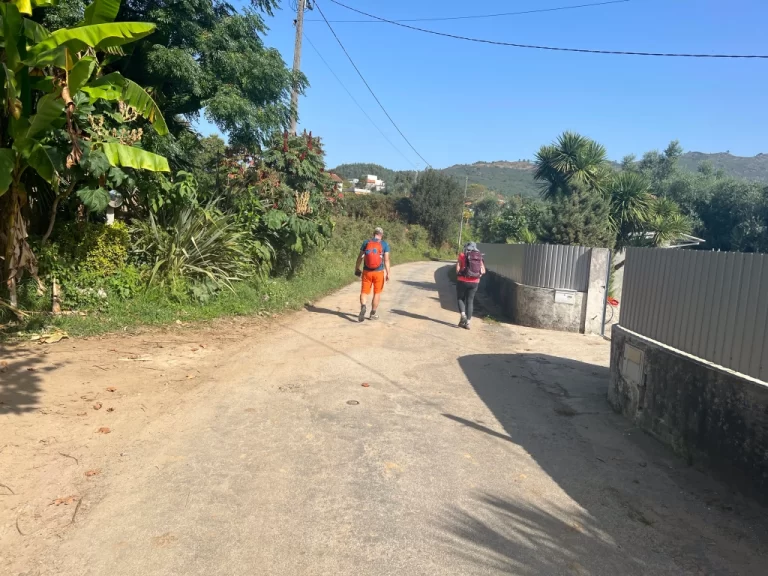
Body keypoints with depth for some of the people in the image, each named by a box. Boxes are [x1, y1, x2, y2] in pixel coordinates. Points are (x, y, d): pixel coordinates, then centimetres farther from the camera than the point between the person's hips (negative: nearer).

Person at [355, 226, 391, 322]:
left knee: (364, 292, 6)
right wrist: (388, 273, -7)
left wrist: (357, 268, 16)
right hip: (379, 272, -1)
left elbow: (360, 257, 4)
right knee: (377, 293, 13)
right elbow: (386, 260, -8)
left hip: (367, 272, 1)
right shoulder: (385, 244, -2)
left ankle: (363, 307, -22)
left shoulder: (366, 243, 2)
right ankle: (373, 313, 19)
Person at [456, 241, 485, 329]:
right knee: (470, 301, 11)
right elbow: (483, 271, 0)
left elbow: (457, 269, -11)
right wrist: (477, 274, 15)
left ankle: (463, 315, -8)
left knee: (460, 298, 15)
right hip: (474, 282, 3)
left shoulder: (462, 255, -5)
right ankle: (468, 322, 8)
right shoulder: (479, 257, 4)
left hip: (462, 281, -3)